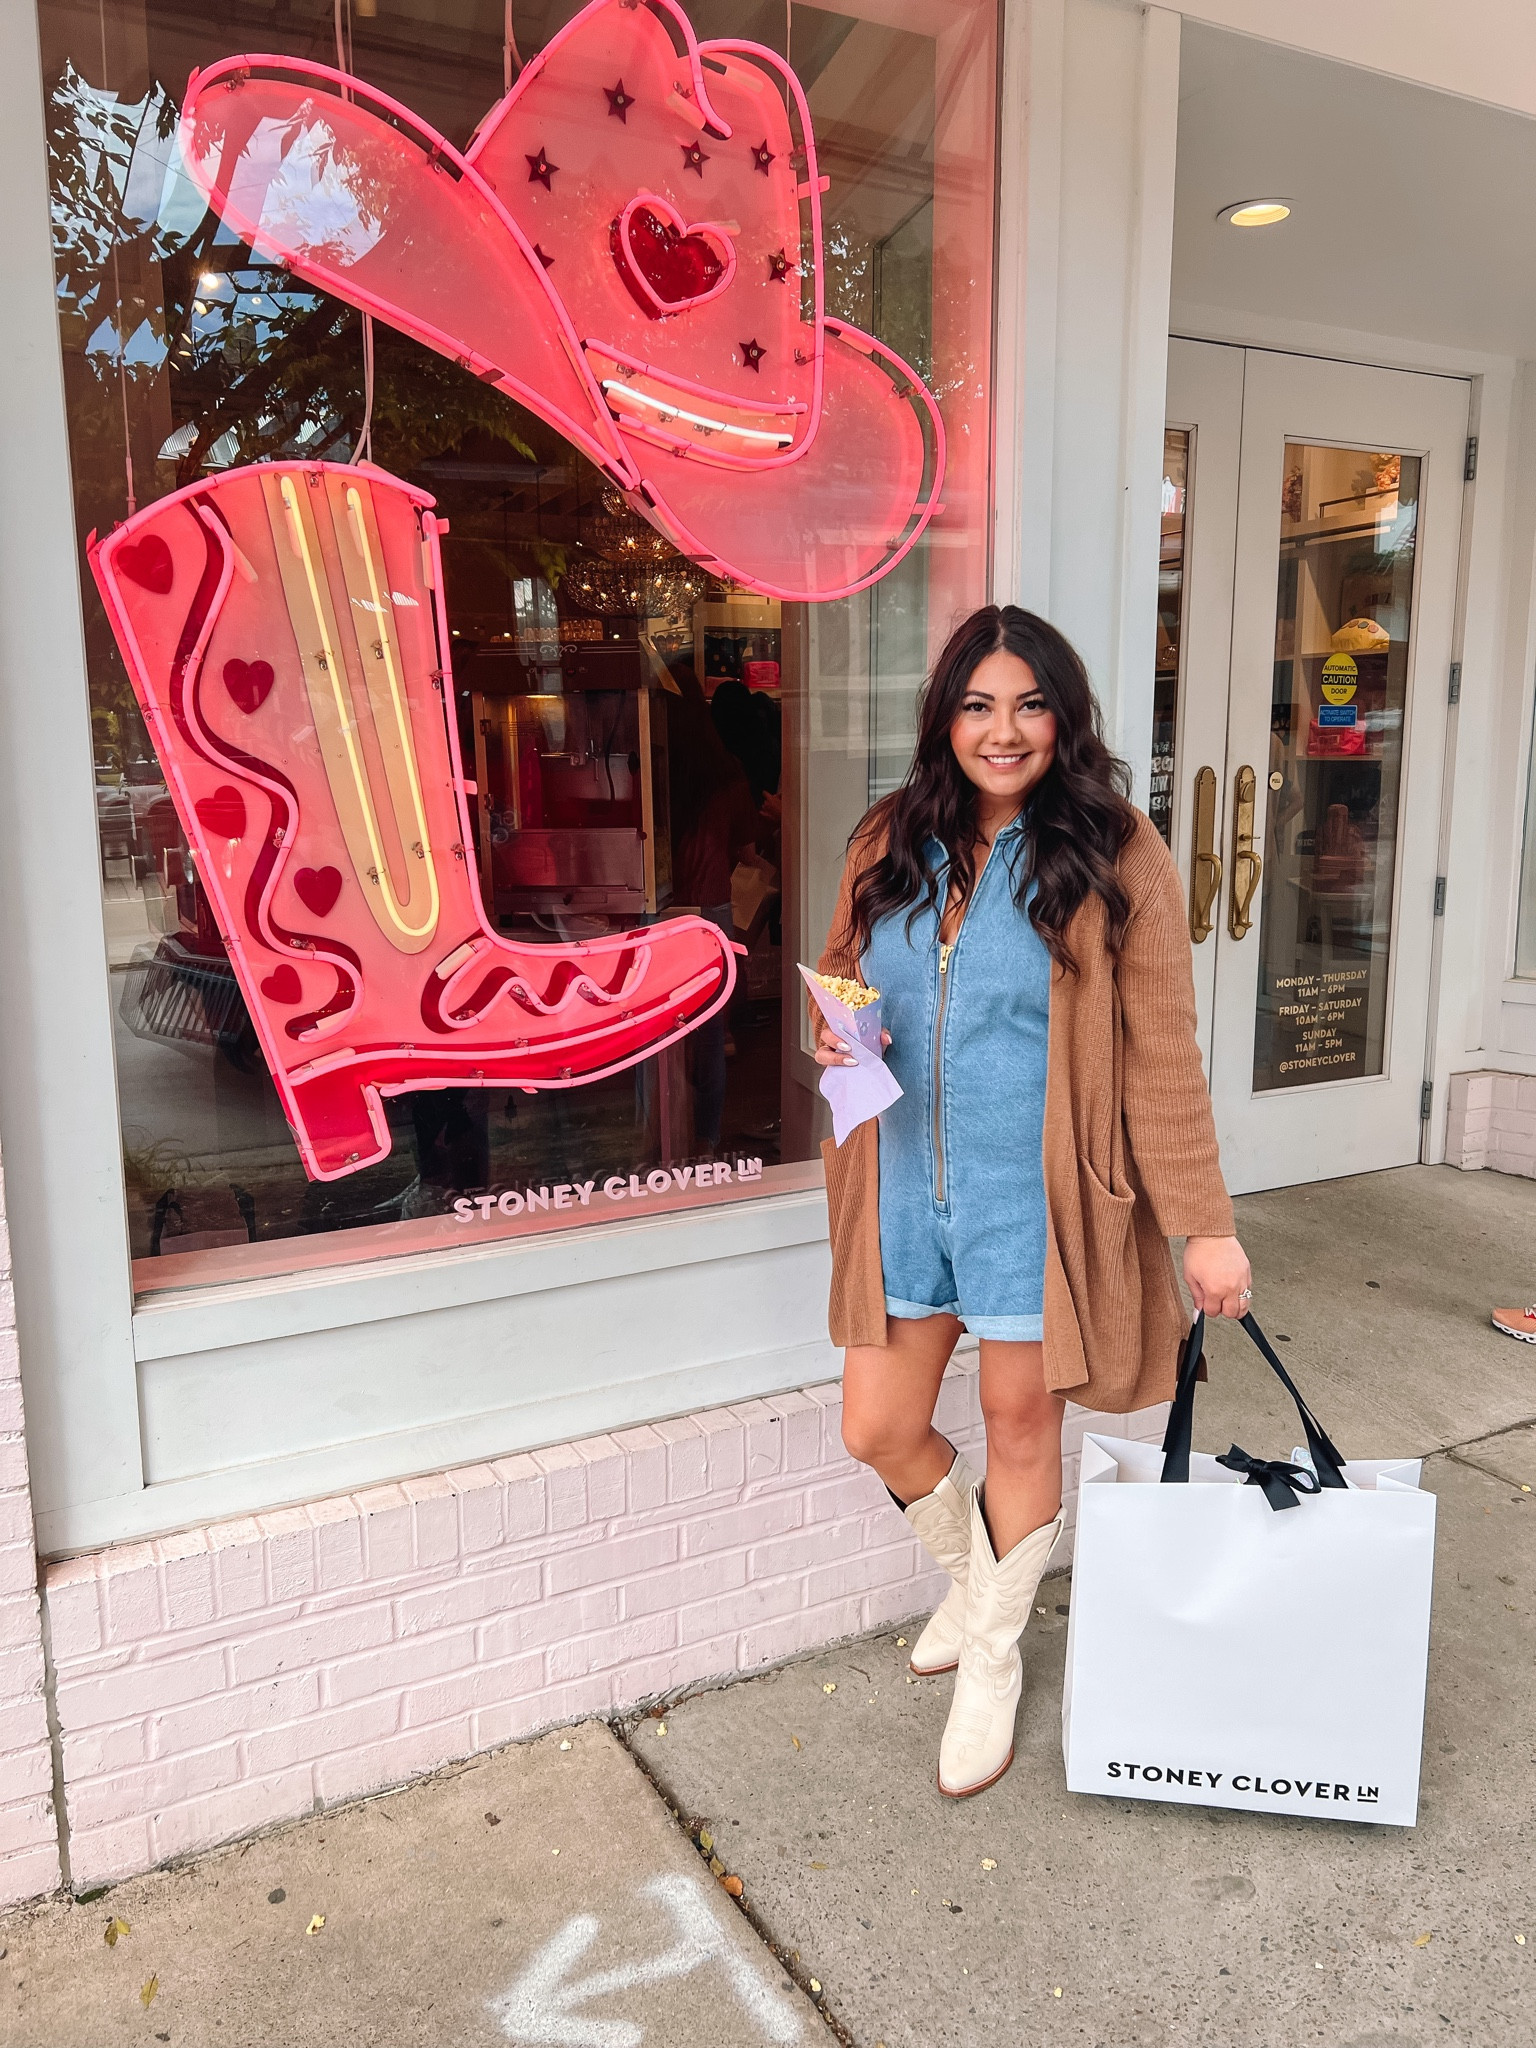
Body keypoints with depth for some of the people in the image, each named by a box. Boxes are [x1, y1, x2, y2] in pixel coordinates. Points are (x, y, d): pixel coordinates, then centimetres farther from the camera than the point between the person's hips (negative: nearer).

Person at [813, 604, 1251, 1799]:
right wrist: (834, 1032, -8)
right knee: (878, 1428, 11)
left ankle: (994, 1660, 39)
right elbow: (843, 973, 17)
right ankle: (971, 1574, 46)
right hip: (905, 1192, 4)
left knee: (1019, 1428, 12)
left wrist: (1205, 1227, -10)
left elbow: (1161, 1057, -9)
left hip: (1033, 1199, -4)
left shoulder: (1115, 858, -9)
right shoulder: (891, 844, 3)